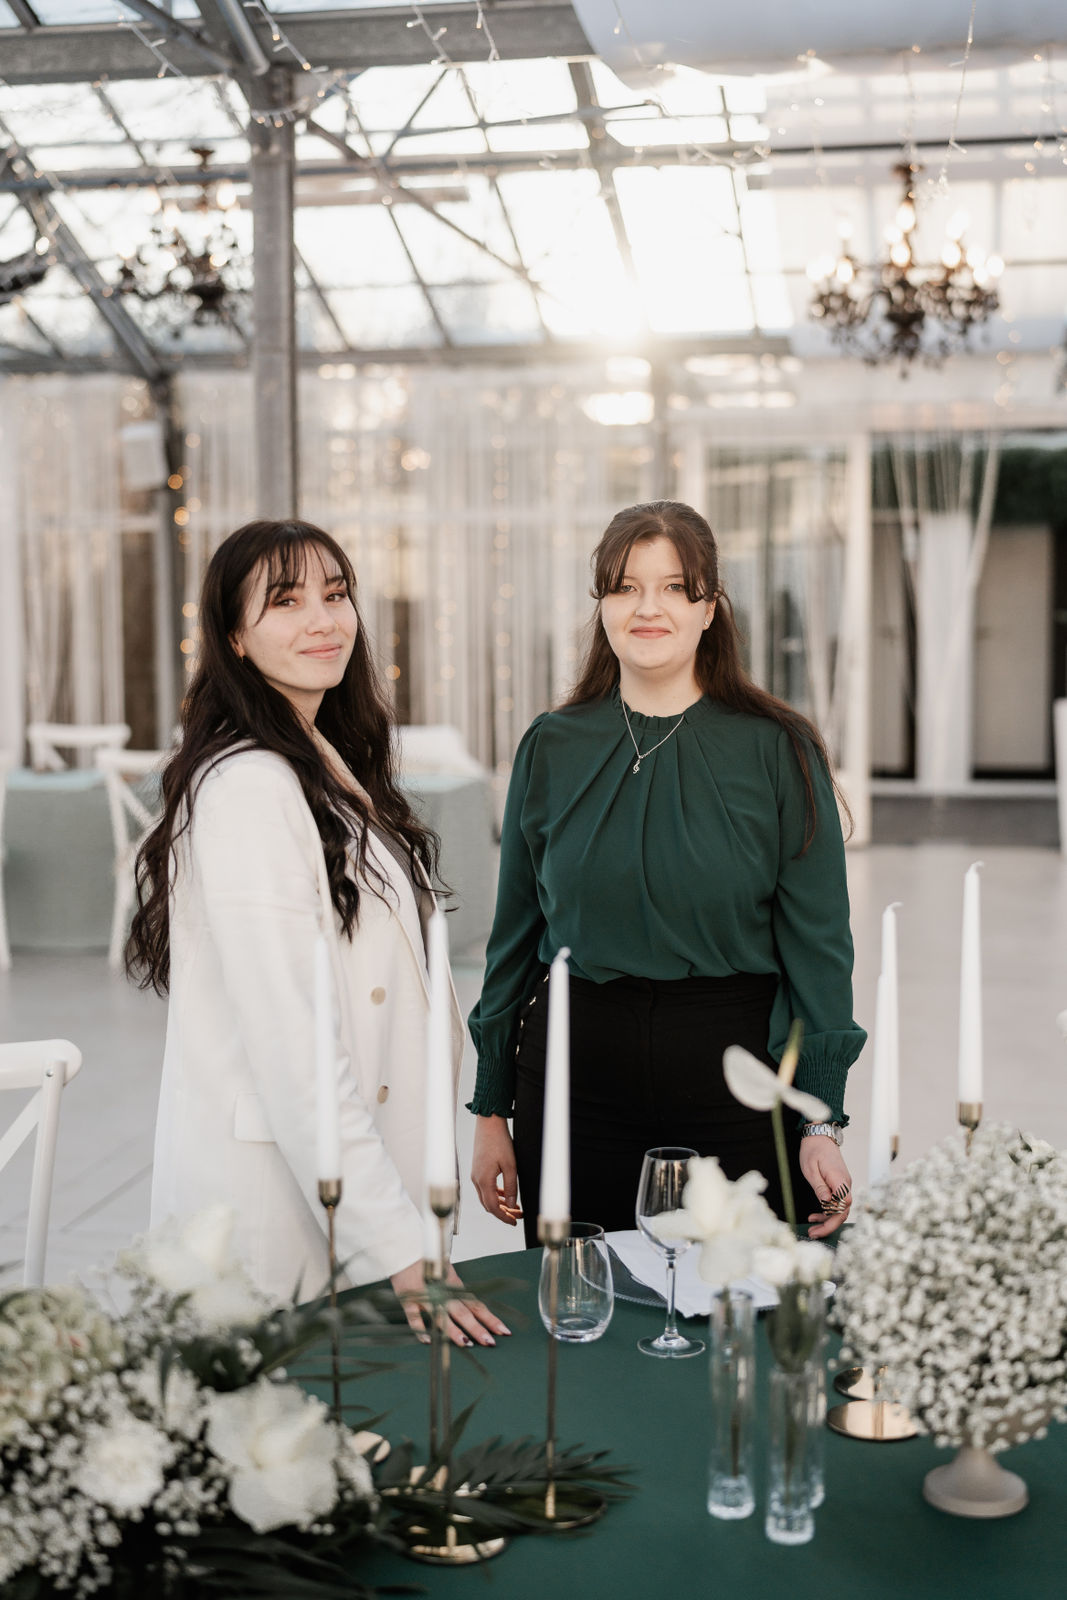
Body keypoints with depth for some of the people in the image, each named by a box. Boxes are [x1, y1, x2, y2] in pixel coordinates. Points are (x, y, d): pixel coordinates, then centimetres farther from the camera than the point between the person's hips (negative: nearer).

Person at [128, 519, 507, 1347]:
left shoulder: (335, 766, 11)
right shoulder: (245, 786, -19)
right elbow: (290, 1044, -24)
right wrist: (400, 1249, -25)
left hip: (356, 1179, 9)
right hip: (275, 1187, -9)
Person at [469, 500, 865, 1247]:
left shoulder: (777, 750, -3)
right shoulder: (552, 748, 4)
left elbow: (817, 943, -3)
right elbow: (515, 933, 9)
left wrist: (823, 1124, -8)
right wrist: (491, 1109, 8)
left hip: (733, 1074, -2)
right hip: (575, 1067, 2)